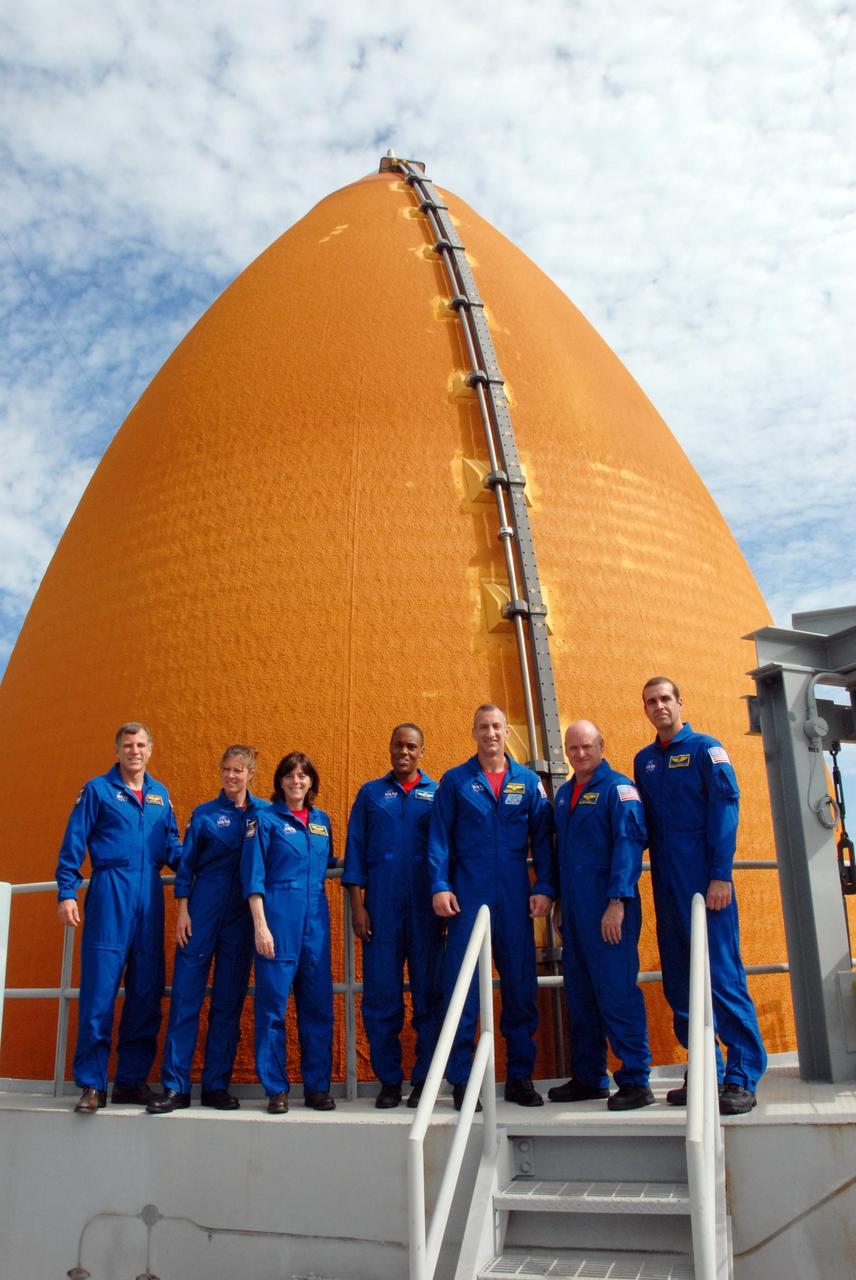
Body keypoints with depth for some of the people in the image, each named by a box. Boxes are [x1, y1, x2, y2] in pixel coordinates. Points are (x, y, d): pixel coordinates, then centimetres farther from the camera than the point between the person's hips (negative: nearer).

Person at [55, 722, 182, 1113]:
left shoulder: (160, 794, 15)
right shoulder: (97, 789, 4)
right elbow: (73, 845, 0)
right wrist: (66, 893, -7)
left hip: (150, 897, 4)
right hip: (109, 894, -4)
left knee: (146, 991, 6)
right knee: (99, 989, -6)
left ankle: (132, 1080, 16)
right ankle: (92, 1084, 3)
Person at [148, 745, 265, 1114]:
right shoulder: (204, 814, 4)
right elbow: (186, 866, 5)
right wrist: (182, 911, -3)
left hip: (243, 916, 1)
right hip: (203, 909, -1)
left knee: (229, 1000, 6)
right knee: (186, 995, -3)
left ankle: (217, 1085, 14)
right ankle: (175, 1087, 4)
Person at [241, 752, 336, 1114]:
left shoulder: (321, 820, 13)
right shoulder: (265, 819, -1)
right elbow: (253, 877, -6)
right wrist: (260, 925, -12)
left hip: (315, 920, 5)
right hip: (277, 917, -5)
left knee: (318, 1004, 6)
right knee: (273, 1005, -1)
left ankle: (317, 1087, 17)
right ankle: (276, 1089, 10)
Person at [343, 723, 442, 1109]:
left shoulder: (437, 794, 8)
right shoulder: (370, 793, 11)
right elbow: (355, 851, 8)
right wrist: (357, 906, 0)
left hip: (427, 909, 0)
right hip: (381, 908, 1)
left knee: (428, 992, 3)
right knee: (381, 994, 2)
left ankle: (424, 1079, 14)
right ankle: (388, 1080, 13)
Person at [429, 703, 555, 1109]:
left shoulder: (528, 782, 8)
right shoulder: (454, 781, 4)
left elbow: (542, 838, 6)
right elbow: (439, 838, 1)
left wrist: (544, 888, -2)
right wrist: (440, 886, -9)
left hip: (516, 899, 2)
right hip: (467, 897, -2)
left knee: (521, 985, 7)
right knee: (462, 987, 0)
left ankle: (520, 1076, 20)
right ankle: (461, 1079, 10)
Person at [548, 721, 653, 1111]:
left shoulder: (618, 787, -6)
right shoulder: (563, 794, 16)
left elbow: (628, 844, -15)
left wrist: (617, 902, -22)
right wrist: (557, 901, 18)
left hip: (608, 907, -7)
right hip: (574, 909, 8)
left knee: (617, 991, -6)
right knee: (580, 994, 12)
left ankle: (635, 1081, 4)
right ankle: (588, 1077, 22)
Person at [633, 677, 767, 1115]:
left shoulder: (706, 748, -2)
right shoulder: (644, 760, 14)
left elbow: (725, 810, -9)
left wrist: (721, 874, -16)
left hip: (705, 880, -6)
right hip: (666, 883, 6)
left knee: (723, 975, -6)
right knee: (679, 981, 8)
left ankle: (742, 1078, 1)